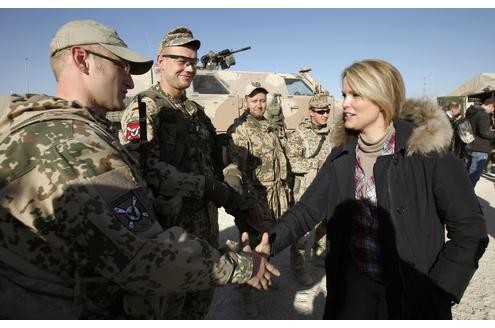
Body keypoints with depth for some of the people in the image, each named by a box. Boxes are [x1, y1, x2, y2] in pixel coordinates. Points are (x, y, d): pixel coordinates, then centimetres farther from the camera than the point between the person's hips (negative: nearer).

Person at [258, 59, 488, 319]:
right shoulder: (343, 154, -4)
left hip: (412, 293, -3)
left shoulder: (426, 150, -16)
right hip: (353, 284, 3)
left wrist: (435, 294, -14)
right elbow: (308, 208, -7)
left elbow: (470, 229, -11)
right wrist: (270, 241, -22)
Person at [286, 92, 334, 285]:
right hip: (306, 190, -6)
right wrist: (317, 163, -18)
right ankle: (298, 268, 12)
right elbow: (291, 161, -18)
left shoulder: (331, 132, 6)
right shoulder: (300, 134, -12)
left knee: (325, 223, 23)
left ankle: (320, 252, 46)